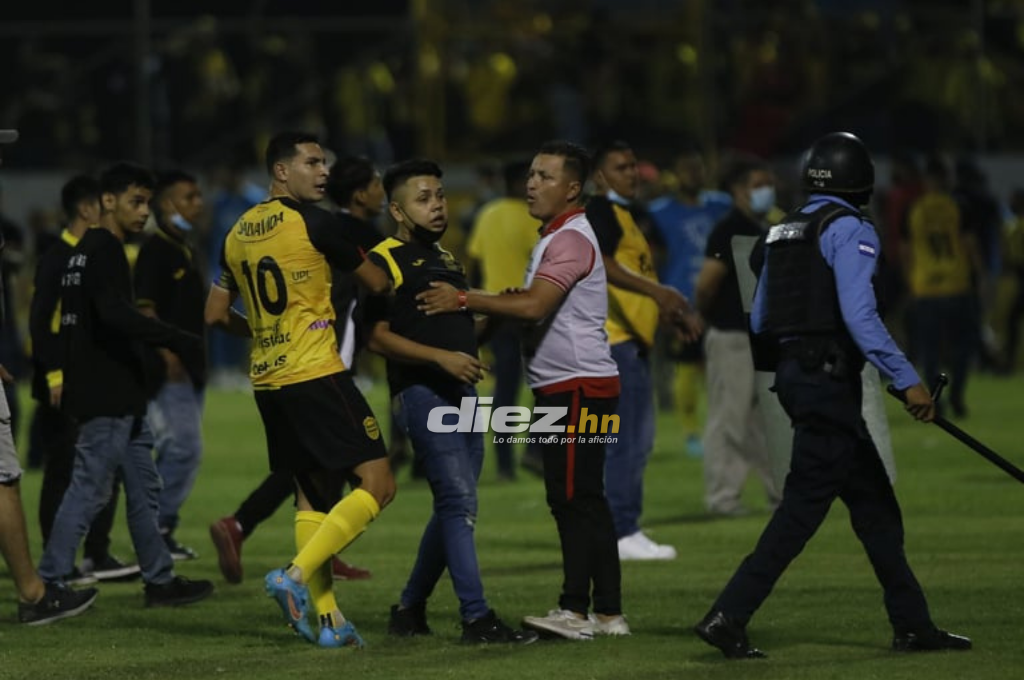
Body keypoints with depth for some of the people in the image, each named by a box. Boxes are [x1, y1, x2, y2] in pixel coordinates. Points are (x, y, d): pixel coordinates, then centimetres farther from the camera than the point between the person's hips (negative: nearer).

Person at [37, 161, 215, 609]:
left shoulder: (87, 251, 18)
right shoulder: (105, 250, -13)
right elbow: (116, 315, -27)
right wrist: (175, 340, -24)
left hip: (119, 398, 11)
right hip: (107, 396, -11)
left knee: (143, 487, 13)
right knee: (89, 490, -8)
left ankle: (160, 580, 18)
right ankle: (48, 585, -7)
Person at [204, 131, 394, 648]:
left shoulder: (238, 234, 12)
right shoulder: (311, 221, -9)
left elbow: (216, 314, 20)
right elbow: (376, 282, 1)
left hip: (267, 380, 8)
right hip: (316, 374, -8)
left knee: (313, 491, 14)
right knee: (376, 484, -6)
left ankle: (328, 619, 7)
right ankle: (296, 575, -18)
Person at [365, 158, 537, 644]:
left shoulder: (445, 257, 21)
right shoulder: (386, 260, -7)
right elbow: (378, 336, -14)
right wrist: (441, 357, -23)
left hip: (461, 391, 9)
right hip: (421, 392, -9)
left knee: (454, 508, 11)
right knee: (459, 502, -15)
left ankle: (410, 609, 22)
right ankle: (476, 618, -17)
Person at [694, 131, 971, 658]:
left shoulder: (783, 232, 15)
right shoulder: (849, 230, -10)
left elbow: (760, 322, 18)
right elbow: (859, 315, -22)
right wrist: (907, 381, -23)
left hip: (795, 373, 9)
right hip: (829, 380, -9)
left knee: (873, 500, 12)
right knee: (803, 506, -8)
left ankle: (912, 624, 13)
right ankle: (728, 617, -13)